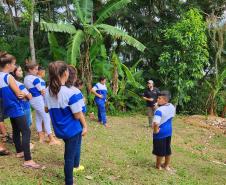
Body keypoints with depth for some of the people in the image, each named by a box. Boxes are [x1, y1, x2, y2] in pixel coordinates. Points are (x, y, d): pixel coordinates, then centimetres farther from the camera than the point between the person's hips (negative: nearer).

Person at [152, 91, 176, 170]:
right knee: (167, 149, 19)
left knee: (160, 150, 11)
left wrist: (156, 130, -23)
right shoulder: (172, 107, -4)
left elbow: (156, 123, -41)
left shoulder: (159, 110, -30)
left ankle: (158, 165, 30)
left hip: (160, 133, -7)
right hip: (168, 131, 7)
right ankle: (166, 165, 35)